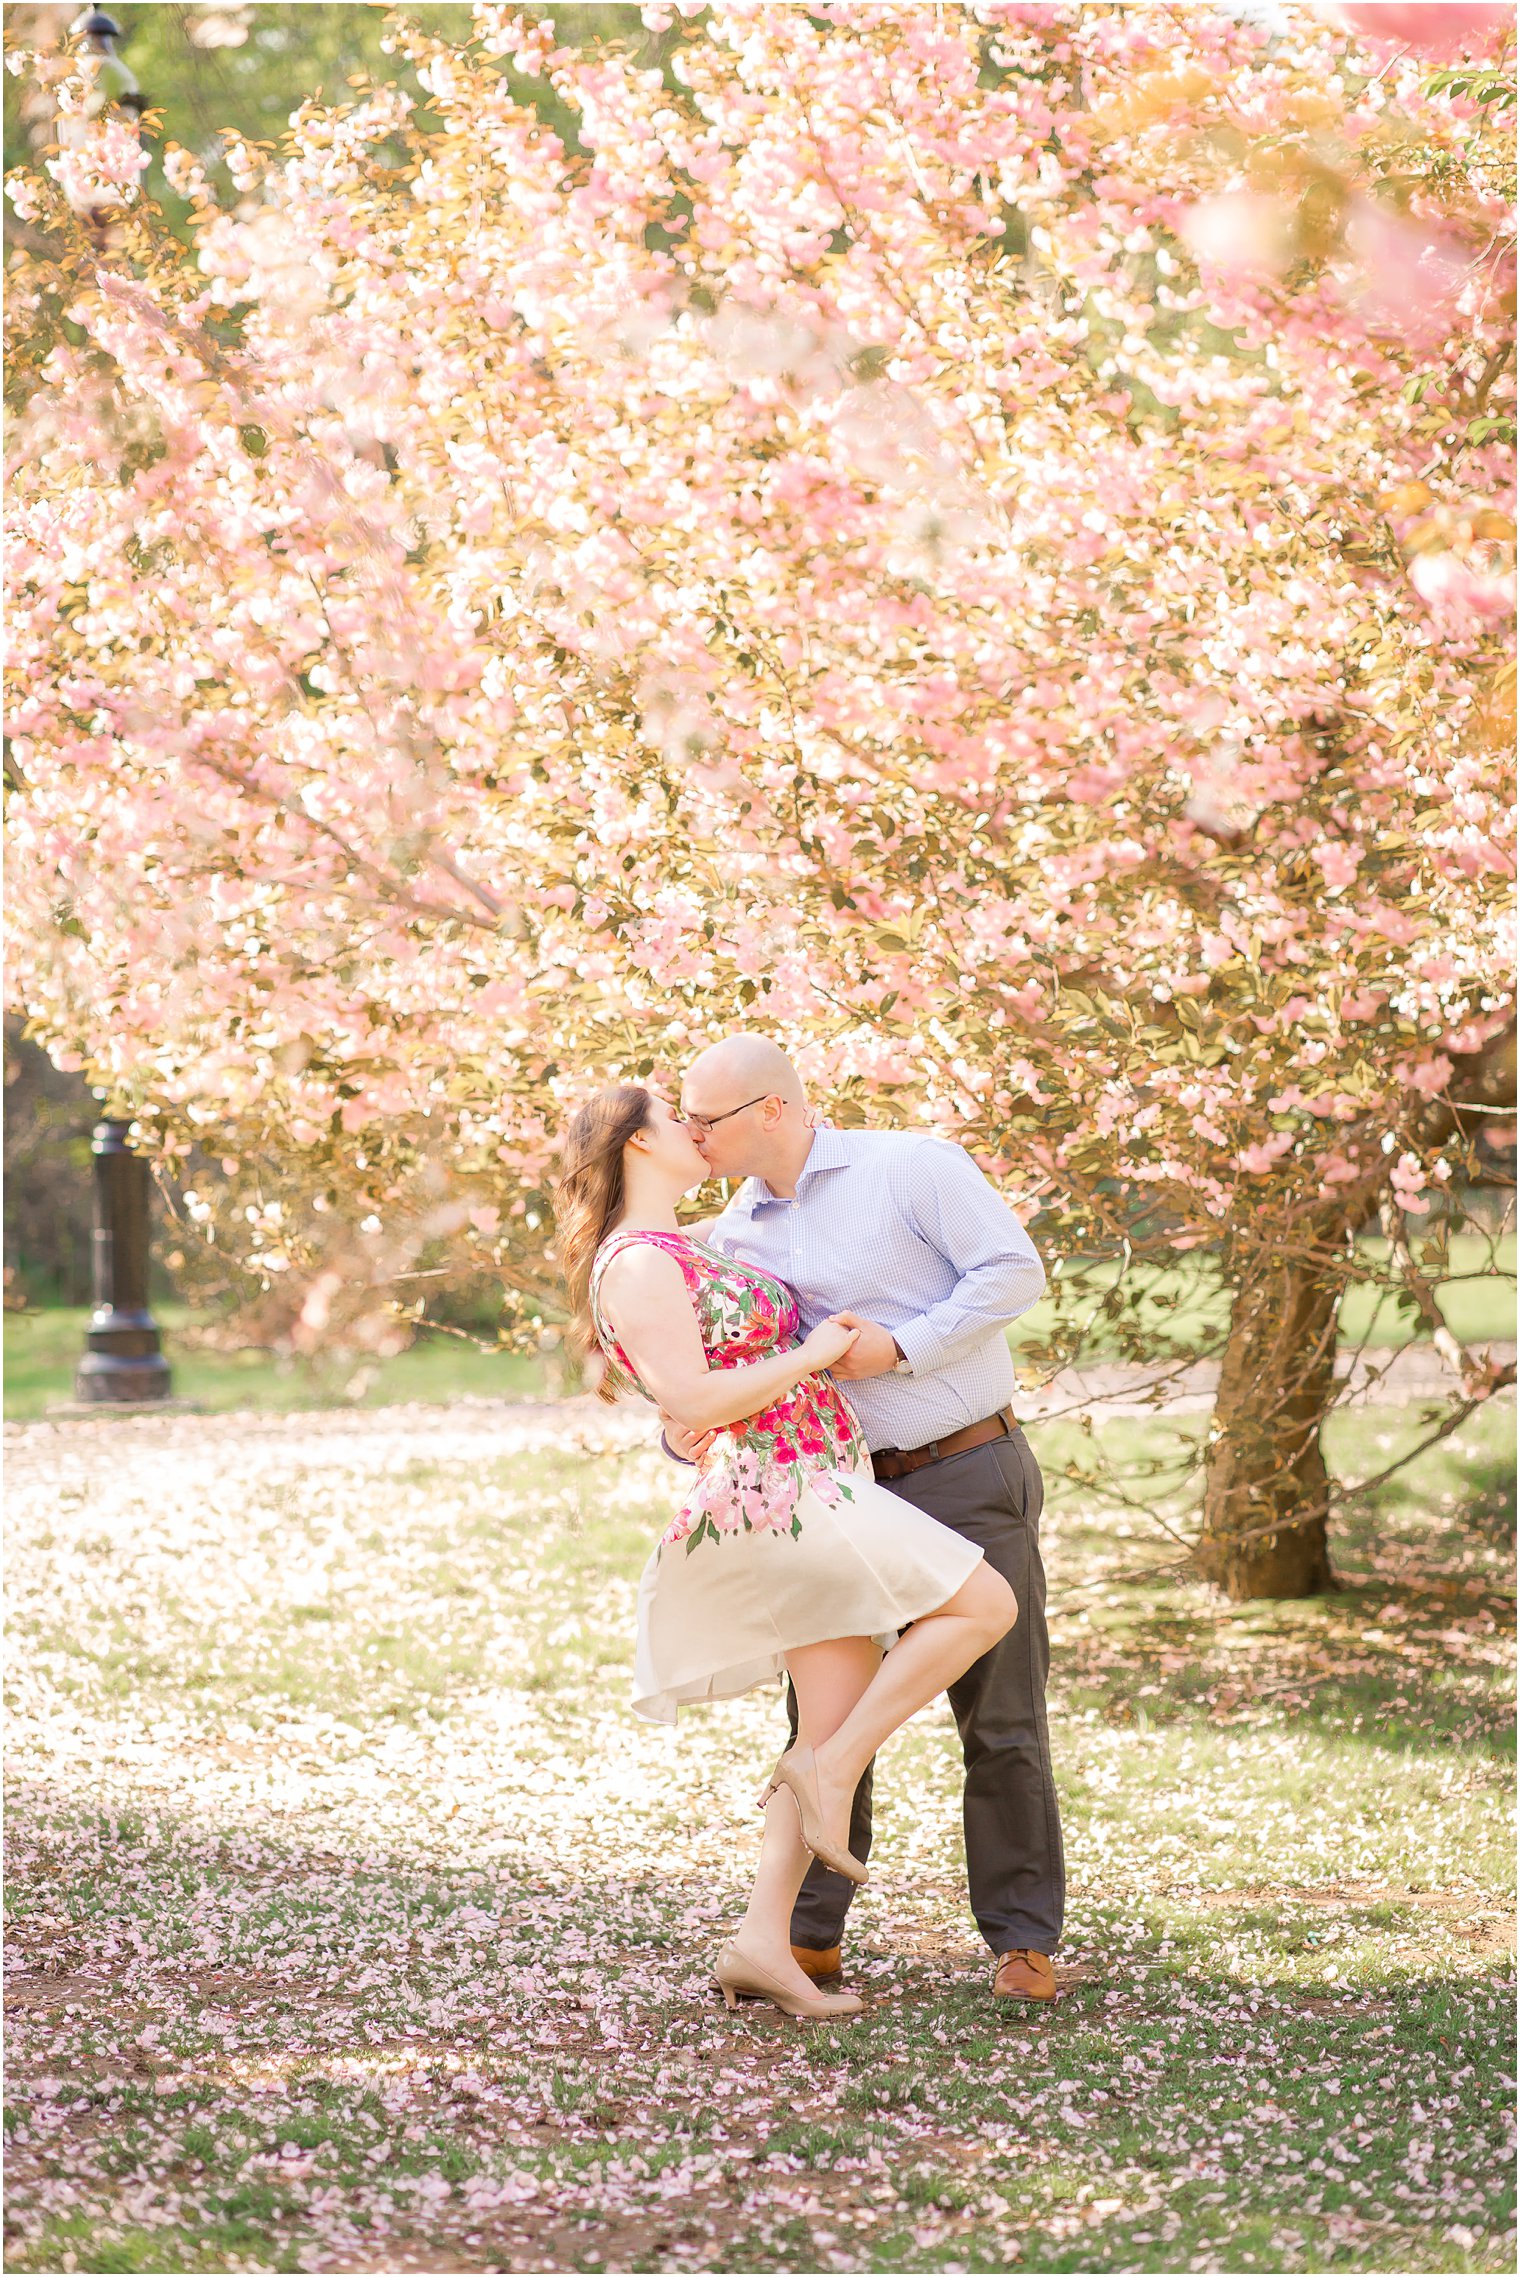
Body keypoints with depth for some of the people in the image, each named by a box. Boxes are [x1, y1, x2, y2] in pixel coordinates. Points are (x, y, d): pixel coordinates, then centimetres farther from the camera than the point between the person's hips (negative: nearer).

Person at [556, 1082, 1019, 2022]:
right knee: (986, 1605, -13)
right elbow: (691, 1401, -20)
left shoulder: (683, 1253, 20)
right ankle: (826, 1770, -10)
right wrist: (813, 1354, -12)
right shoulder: (638, 1265, -11)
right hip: (779, 1494, -10)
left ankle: (763, 1942, -3)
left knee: (839, 1733, 3)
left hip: (813, 1499, 10)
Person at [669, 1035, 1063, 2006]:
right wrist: (682, 1429, -13)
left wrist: (901, 1345, -21)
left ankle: (1023, 1942, 7)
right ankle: (808, 1935, 12)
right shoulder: (736, 1232, 6)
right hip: (852, 1488, 5)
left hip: (971, 1477, -5)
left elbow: (1016, 1270, -15)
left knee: (1000, 1717, -1)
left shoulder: (912, 1164, -10)